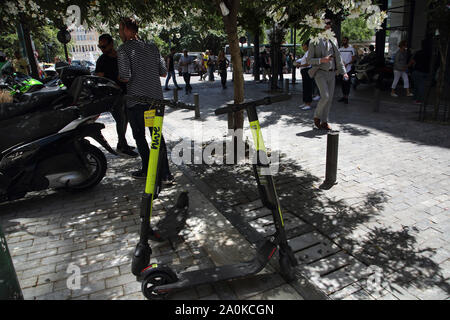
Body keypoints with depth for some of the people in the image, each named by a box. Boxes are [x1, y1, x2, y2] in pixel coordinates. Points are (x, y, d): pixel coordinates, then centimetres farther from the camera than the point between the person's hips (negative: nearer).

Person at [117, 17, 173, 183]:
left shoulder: (124, 49, -8)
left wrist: (119, 77, 4)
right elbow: (164, 72, 9)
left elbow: (125, 77, -18)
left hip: (136, 101, -5)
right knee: (157, 136, 10)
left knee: (139, 137, 11)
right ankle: (165, 174, 8)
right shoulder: (152, 48, 7)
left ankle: (147, 170, 17)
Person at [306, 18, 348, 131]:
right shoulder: (314, 41, -3)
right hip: (320, 72, -5)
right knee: (325, 96, -18)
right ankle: (316, 116, 5)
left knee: (329, 98, 5)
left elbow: (338, 57, 15)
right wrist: (322, 60, -20)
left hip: (331, 73, 6)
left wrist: (343, 72, 8)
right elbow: (309, 60, -5)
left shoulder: (333, 40, 13)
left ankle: (324, 121, 15)